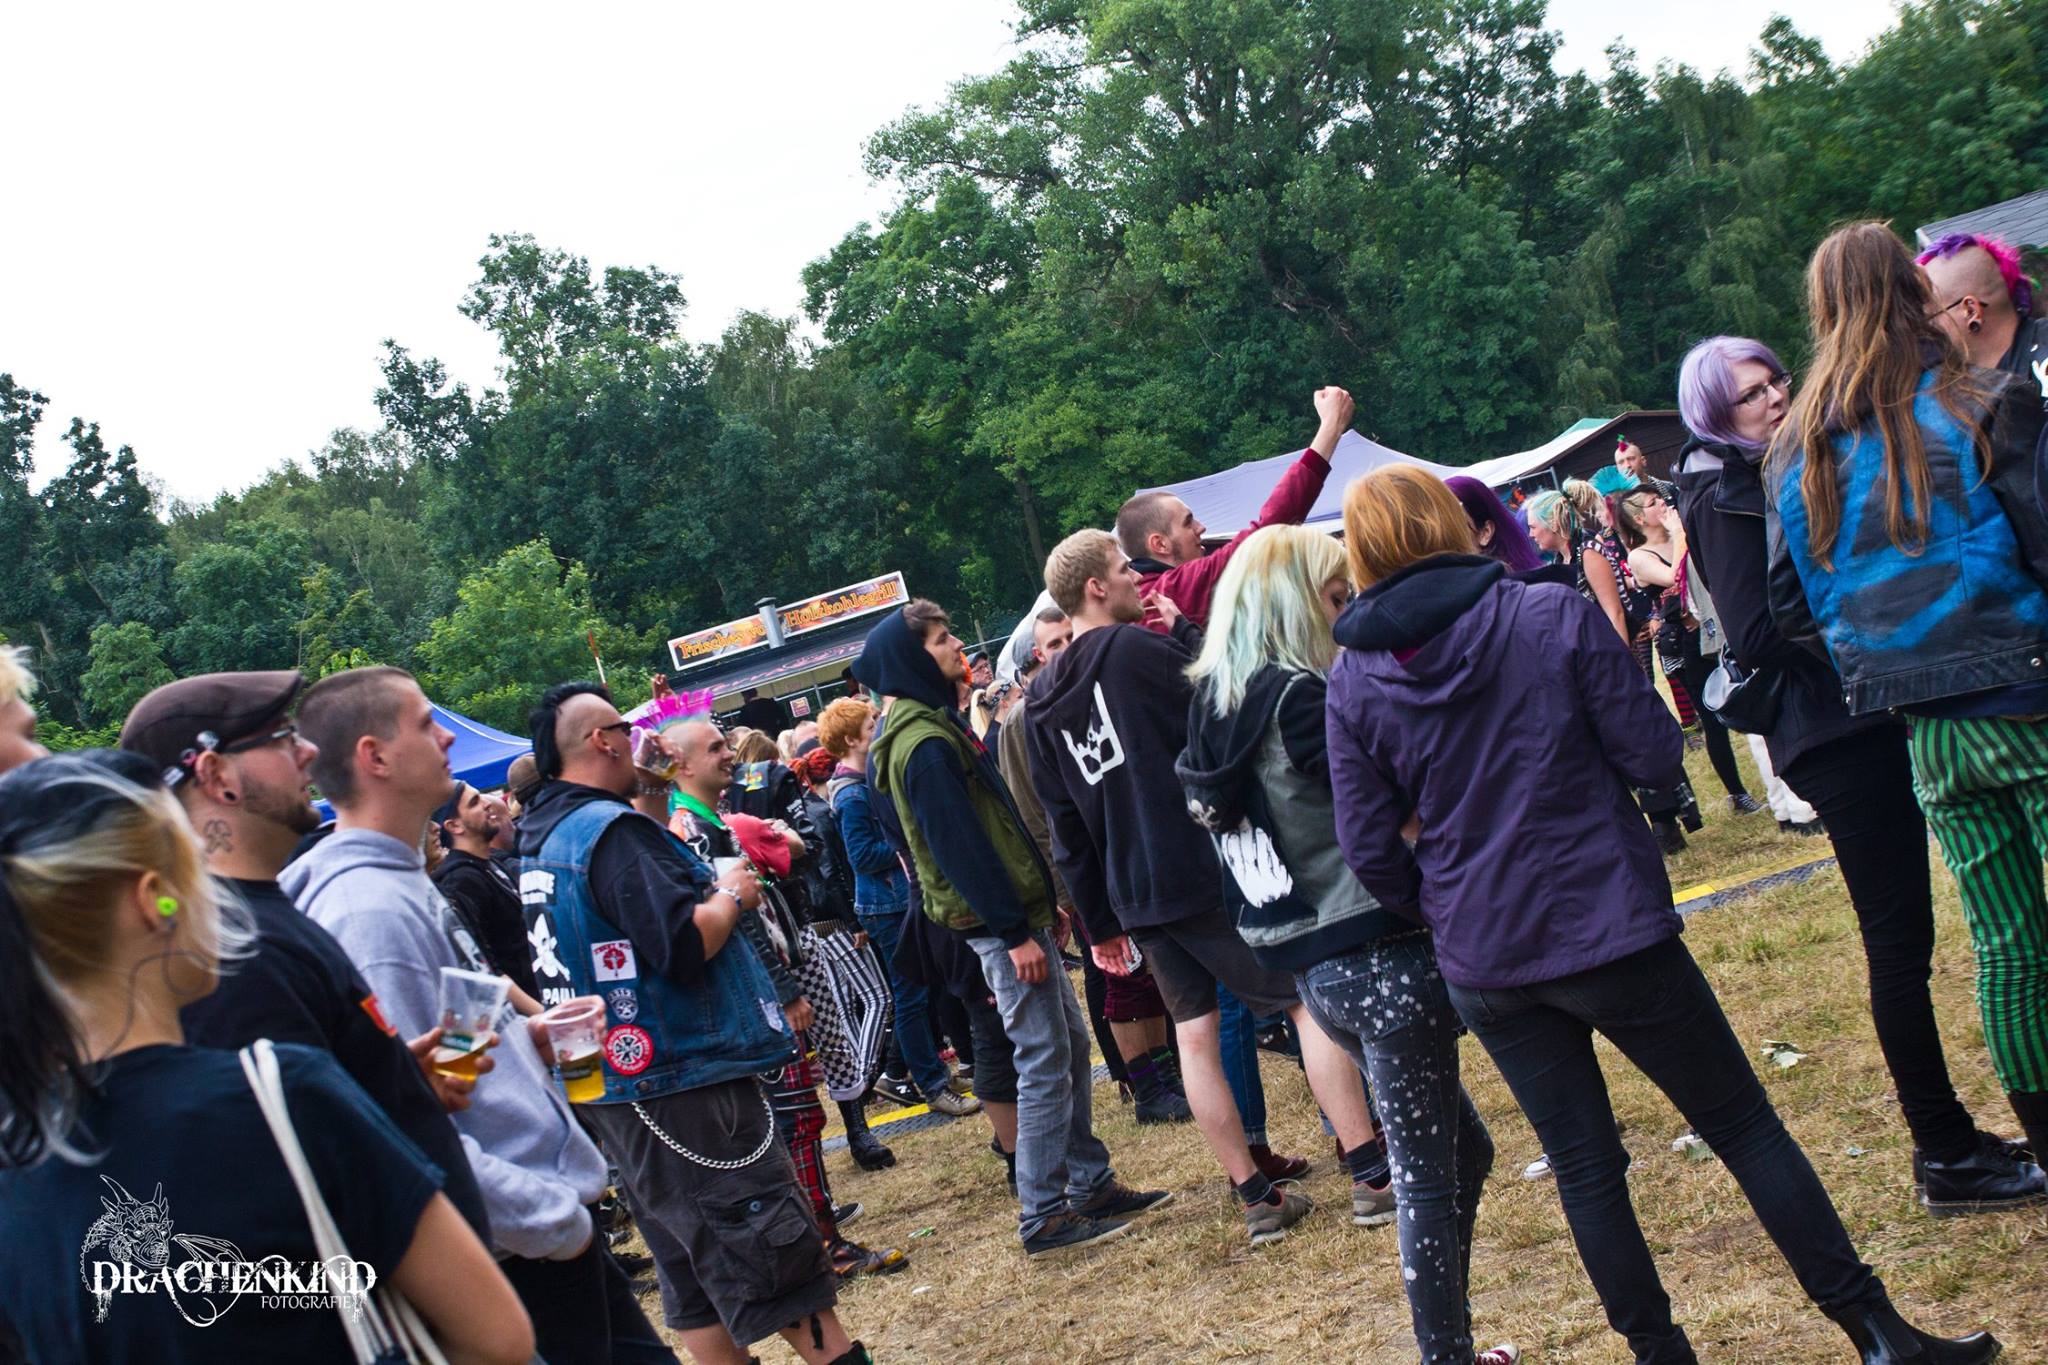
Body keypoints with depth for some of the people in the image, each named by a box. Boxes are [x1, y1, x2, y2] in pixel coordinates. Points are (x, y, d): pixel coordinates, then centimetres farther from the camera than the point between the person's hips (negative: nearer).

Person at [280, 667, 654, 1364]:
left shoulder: (404, 883, 10)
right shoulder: (370, 910, -23)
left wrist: (527, 1032, 7)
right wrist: (559, 1222, -21)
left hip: (552, 1202, 10)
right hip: (524, 1247, -10)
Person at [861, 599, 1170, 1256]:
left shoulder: (936, 728, 16)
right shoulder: (926, 744, -17)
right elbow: (958, 845, -21)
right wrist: (1013, 933, -21)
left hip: (1016, 911, 10)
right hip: (999, 921, -10)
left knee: (1070, 1047, 15)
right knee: (1045, 1061, -6)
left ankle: (1091, 1184, 24)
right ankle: (1043, 1216, 1)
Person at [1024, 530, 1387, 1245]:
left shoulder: (1042, 700, 9)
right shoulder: (1136, 648, -12)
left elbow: (1066, 825, 12)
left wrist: (1100, 922, 18)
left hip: (1134, 896, 6)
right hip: (1209, 870, -6)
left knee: (1195, 1031, 11)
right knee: (1311, 1000, 2)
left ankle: (1258, 1197, 13)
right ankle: (1372, 1175, 0)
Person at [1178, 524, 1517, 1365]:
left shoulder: (1218, 708, 9)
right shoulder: (1299, 698, -16)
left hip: (1314, 969, 9)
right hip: (1378, 954, -9)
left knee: (1461, 1148, 20)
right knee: (1430, 1170, 1)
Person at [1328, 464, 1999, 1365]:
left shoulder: (1351, 682, -3)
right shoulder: (1555, 616, -10)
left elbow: (1371, 850, -2)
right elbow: (1655, 756, -8)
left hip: (1482, 964, 3)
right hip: (1608, 928, -2)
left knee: (1584, 1169, 15)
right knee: (1744, 1128, 11)